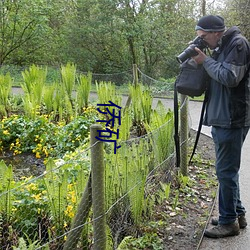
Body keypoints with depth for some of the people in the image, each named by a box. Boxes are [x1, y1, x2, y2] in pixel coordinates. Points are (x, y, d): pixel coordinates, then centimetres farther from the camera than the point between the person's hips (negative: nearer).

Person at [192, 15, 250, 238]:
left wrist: (206, 61, -11)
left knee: (226, 171, -3)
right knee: (228, 170, 16)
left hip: (232, 120, -10)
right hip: (221, 119, 10)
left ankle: (229, 221, 9)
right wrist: (203, 60, 4)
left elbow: (230, 77, -21)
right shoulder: (221, 48, 16)